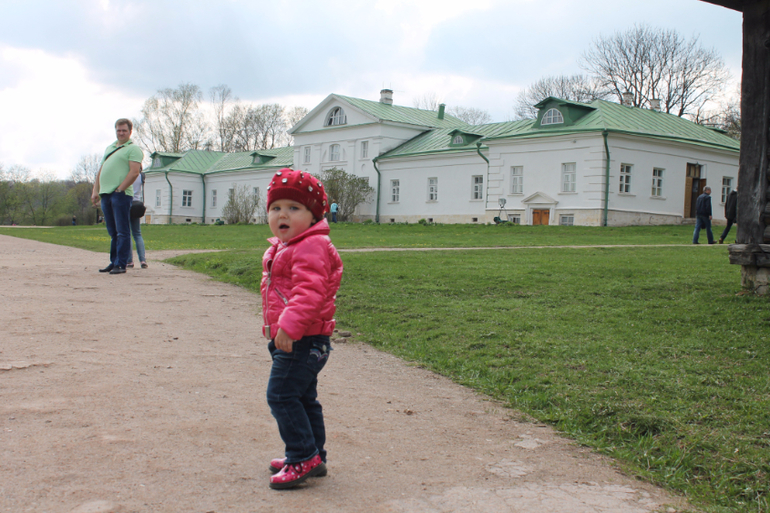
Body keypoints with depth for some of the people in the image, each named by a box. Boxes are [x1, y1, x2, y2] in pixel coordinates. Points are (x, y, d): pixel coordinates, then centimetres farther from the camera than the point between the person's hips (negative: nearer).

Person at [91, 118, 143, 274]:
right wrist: (95, 191, 11)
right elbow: (100, 172, 22)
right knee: (112, 232, 12)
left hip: (121, 194, -8)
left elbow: (134, 172, -13)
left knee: (122, 231, -5)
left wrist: (119, 189, -15)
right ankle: (113, 262, 18)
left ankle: (121, 264, -4)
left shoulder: (133, 149, -1)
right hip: (105, 194, 8)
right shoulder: (109, 148, 24)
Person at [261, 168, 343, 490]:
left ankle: (304, 457, -4)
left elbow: (309, 290, -31)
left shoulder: (311, 247, -18)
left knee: (281, 394, -10)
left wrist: (289, 324, -38)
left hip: (302, 340, -11)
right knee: (303, 398, 17)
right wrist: (275, 327, 27)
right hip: (287, 339, 11)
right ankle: (313, 456, 29)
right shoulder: (282, 248, 16)